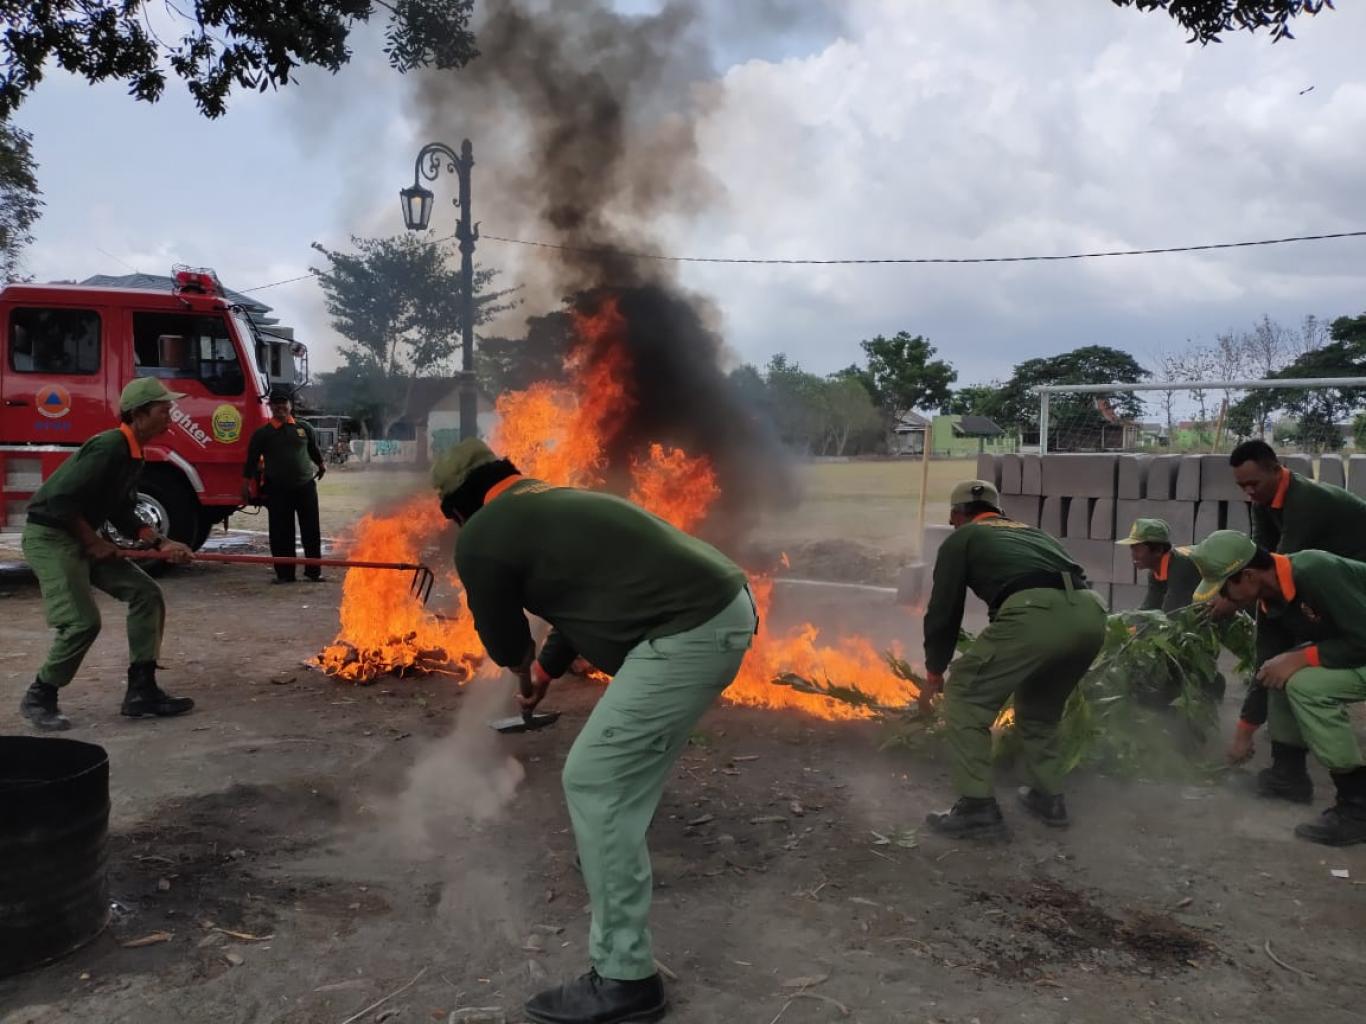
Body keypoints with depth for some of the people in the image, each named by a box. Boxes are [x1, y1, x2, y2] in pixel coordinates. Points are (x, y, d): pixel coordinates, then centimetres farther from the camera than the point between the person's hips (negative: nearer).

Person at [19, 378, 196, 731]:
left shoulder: (132, 454, 8)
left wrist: (161, 543, 0)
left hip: (82, 539, 10)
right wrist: (93, 541, -16)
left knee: (146, 594, 3)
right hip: (49, 536, -10)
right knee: (82, 621, -16)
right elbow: (60, 500, -26)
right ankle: (38, 698, 7)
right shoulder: (109, 447, -23)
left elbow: (122, 513, 11)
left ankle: (141, 691, 6)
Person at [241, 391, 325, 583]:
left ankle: (313, 571, 13)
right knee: (281, 534, 2)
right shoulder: (263, 433, 1)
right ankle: (284, 573, 11)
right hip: (277, 490, -2)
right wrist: (245, 486, 0)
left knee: (311, 531, 4)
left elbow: (314, 450, 23)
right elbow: (251, 460, 3)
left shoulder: (304, 428, 7)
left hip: (305, 486, 2)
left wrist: (320, 465, 32)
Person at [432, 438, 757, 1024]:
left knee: (594, 781, -1)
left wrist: (526, 671, 36)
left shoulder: (481, 537, -2)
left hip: (690, 634, -10)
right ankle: (611, 859, 53)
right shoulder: (555, 503, 24)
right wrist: (544, 673, 51)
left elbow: (505, 643, 12)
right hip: (727, 607, 10)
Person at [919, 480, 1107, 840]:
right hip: (1090, 614, 7)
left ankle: (977, 808, 7)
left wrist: (934, 673, 34)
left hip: (1036, 615, -6)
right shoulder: (1031, 531, 39)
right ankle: (1048, 798, 34)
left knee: (966, 698, 10)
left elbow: (943, 611, 20)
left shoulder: (960, 539, 22)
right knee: (1040, 707, 30)